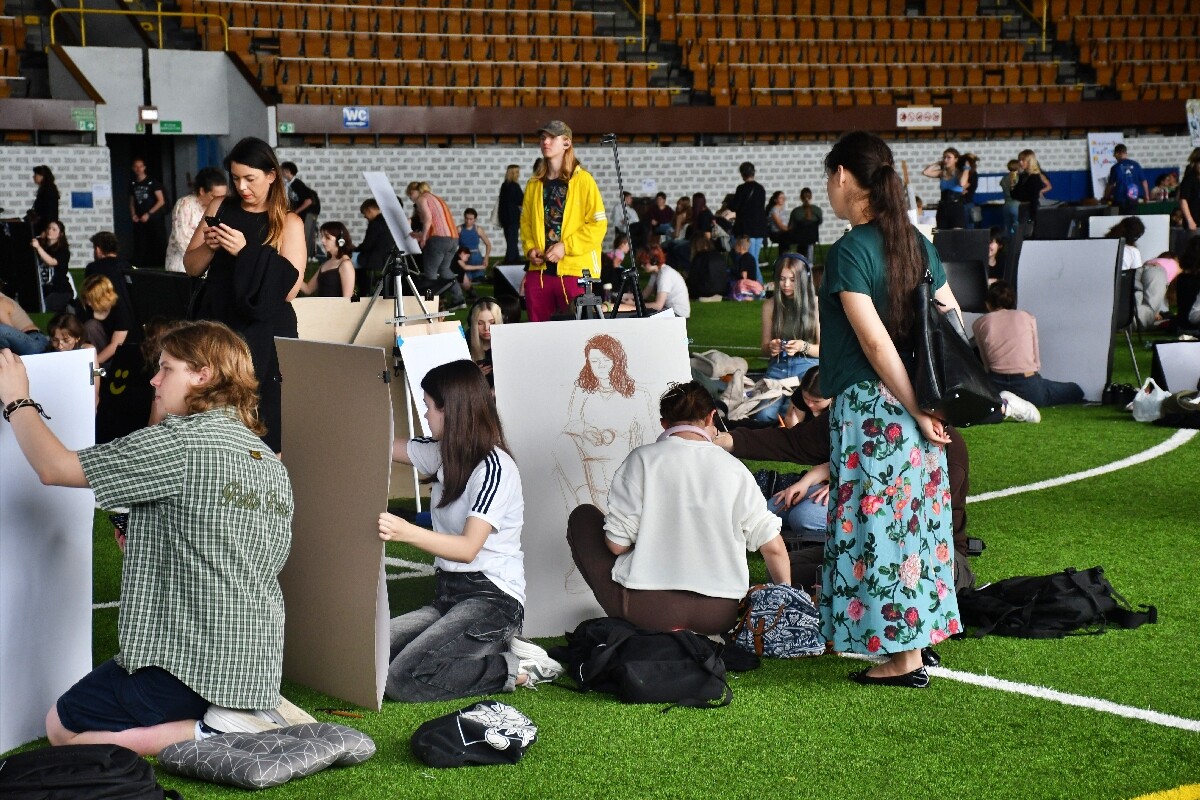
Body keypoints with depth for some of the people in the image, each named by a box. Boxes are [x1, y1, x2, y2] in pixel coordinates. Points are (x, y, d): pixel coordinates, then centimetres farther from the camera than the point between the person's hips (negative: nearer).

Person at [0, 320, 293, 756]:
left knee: (63, 729, 12)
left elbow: (54, 467, -12)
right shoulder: (273, 464, 9)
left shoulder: (178, 442, -15)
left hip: (185, 662, -8)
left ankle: (203, 734, -9)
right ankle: (250, 714, 7)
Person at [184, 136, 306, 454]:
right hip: (217, 324, 3)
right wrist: (208, 246, -8)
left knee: (260, 419, -8)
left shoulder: (288, 223, -1)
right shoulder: (220, 209, 10)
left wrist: (247, 253, -18)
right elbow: (191, 268, 12)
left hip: (264, 334, -3)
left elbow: (289, 288, -11)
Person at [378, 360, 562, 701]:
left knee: (402, 679, -25)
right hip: (450, 595, 9)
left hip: (492, 599, -9)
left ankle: (516, 671, -8)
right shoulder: (443, 455, 10)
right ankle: (492, 651, 3)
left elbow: (468, 548, -25)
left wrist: (406, 532, -39)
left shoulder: (494, 468, -15)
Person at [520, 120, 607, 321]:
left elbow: (598, 225, -8)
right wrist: (529, 248, -1)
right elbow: (526, 222, 18)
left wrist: (566, 247, -15)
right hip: (539, 270, 5)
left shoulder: (583, 180, -3)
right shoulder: (534, 184, 12)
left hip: (575, 269, -5)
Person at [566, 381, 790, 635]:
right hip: (720, 616, 4)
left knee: (583, 517, 17)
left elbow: (616, 544, -6)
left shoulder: (642, 460, -5)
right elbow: (773, 546, 2)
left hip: (648, 611, -4)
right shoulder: (734, 468, 2)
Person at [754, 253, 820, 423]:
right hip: (778, 368, 2)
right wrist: (770, 348, -9)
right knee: (764, 415, -25)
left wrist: (803, 347, -17)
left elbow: (823, 350, 3)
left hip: (807, 367, -2)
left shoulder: (816, 304, 1)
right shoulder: (770, 306, 8)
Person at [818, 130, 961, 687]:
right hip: (913, 404, 8)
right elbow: (954, 322, 9)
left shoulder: (848, 252, -14)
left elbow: (876, 343, -18)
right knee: (914, 516, 15)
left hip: (869, 406, -8)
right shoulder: (916, 243, 8)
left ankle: (903, 658, 3)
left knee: (879, 522, -1)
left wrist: (917, 411, -12)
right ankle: (919, 633, 24)